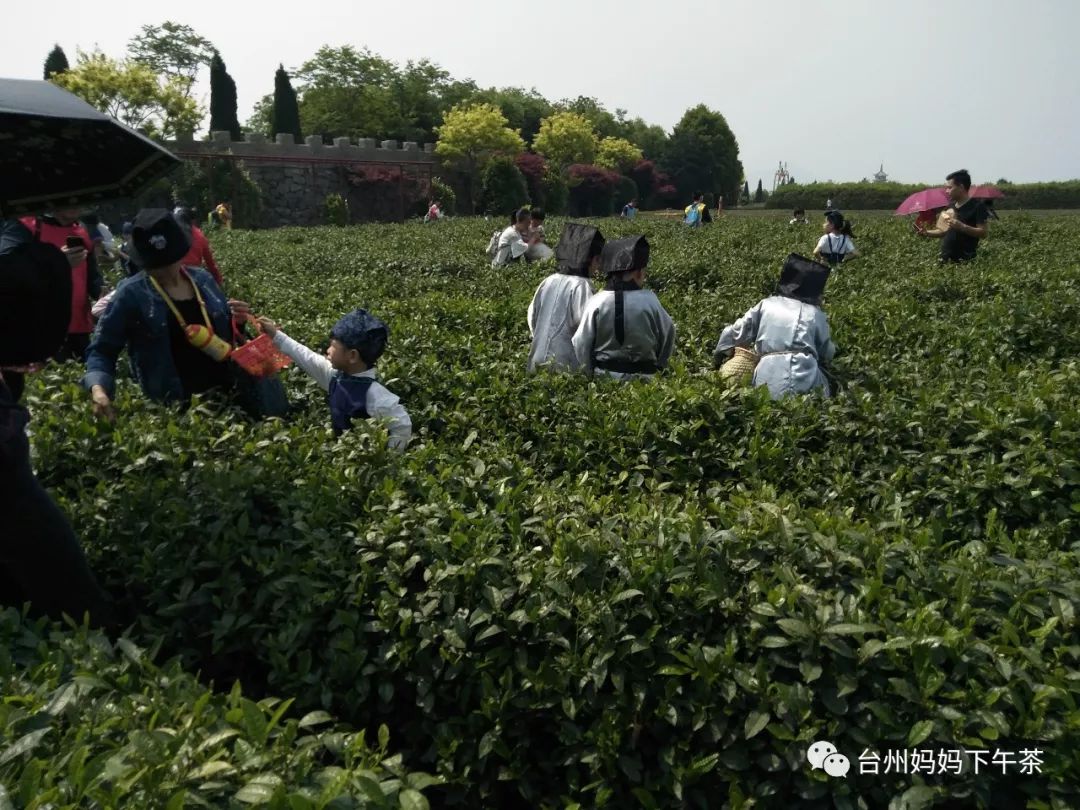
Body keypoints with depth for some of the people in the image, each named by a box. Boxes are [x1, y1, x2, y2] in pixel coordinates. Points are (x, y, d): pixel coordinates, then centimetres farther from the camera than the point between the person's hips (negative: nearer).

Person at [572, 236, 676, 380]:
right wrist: (657, 367, 20)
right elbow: (667, 335, 3)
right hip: (642, 378, 0)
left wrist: (590, 374, 11)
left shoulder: (596, 302, -11)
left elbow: (581, 344, -4)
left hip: (603, 376, 1)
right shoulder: (650, 301, -11)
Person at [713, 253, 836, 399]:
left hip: (768, 378, 1)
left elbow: (737, 333, 22)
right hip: (806, 378, -1)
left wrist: (719, 354, 38)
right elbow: (827, 354, 23)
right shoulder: (816, 314, 13)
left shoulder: (766, 304, 16)